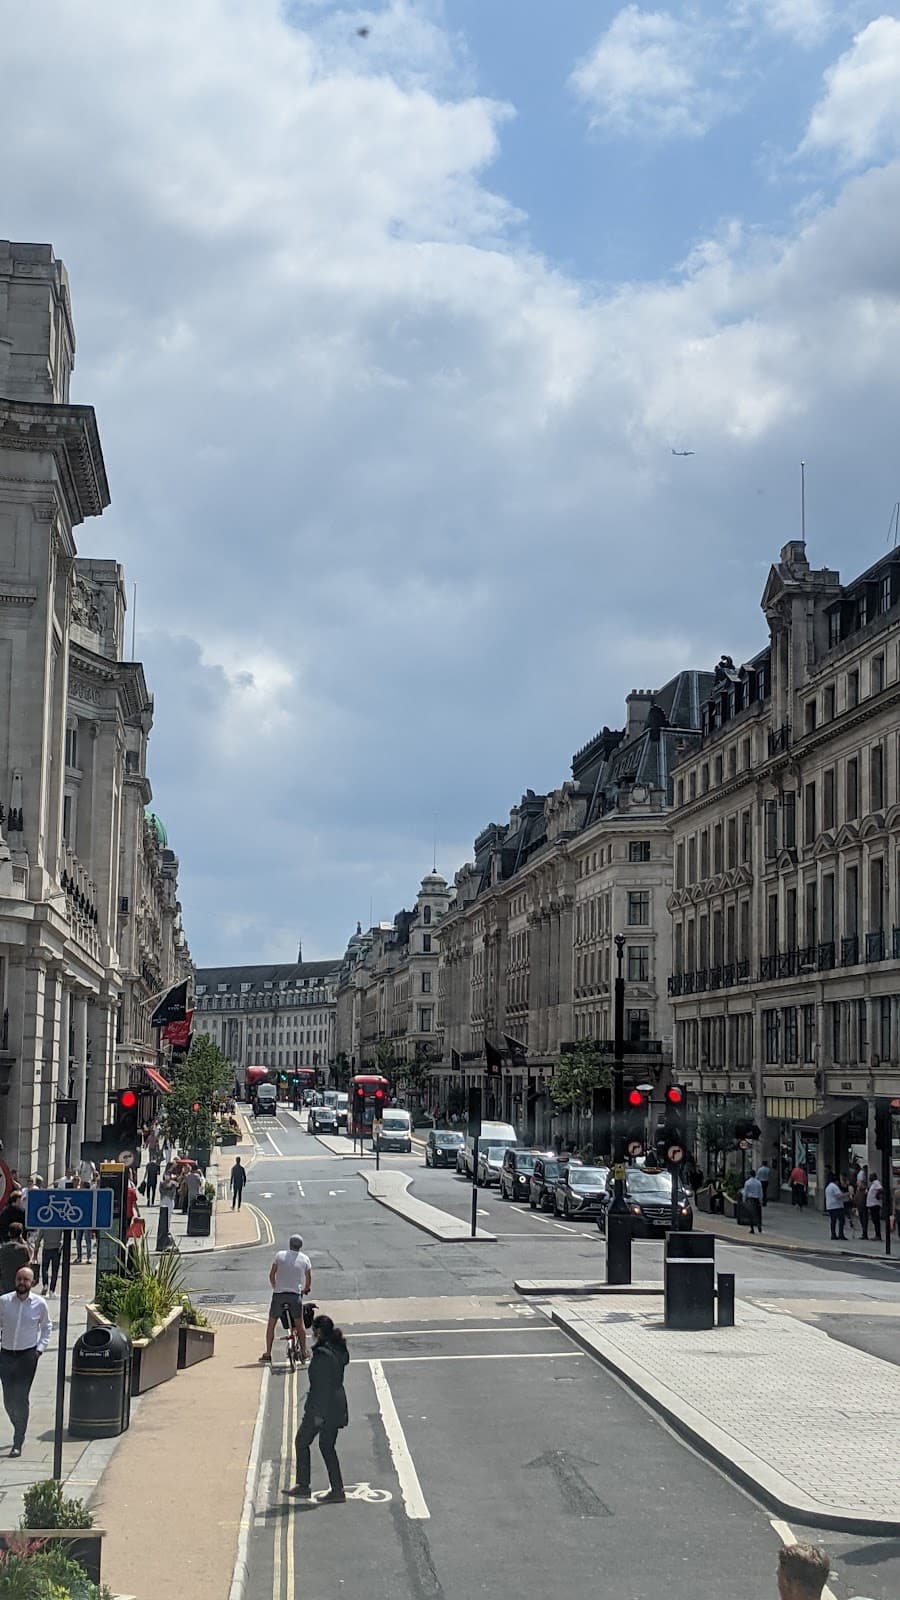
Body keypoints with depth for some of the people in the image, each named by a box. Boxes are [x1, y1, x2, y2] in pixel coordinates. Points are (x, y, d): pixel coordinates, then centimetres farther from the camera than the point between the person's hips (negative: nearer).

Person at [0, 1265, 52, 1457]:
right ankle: (20, 1432, 30)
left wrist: (40, 1348, 2)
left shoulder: (40, 1304, -4)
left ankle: (18, 1443, 4)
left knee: (21, 1399, -5)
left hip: (27, 1355, -2)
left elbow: (46, 1327, 11)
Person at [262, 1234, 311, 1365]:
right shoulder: (305, 1259, 3)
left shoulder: (280, 1255, 0)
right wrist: (305, 1290, 28)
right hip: (295, 1295, 0)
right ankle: (303, 1353, 9)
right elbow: (308, 1279, 8)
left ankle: (268, 1354, 12)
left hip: (279, 1294, 0)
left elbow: (271, 1275, 4)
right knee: (299, 1325, 13)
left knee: (271, 1324, 12)